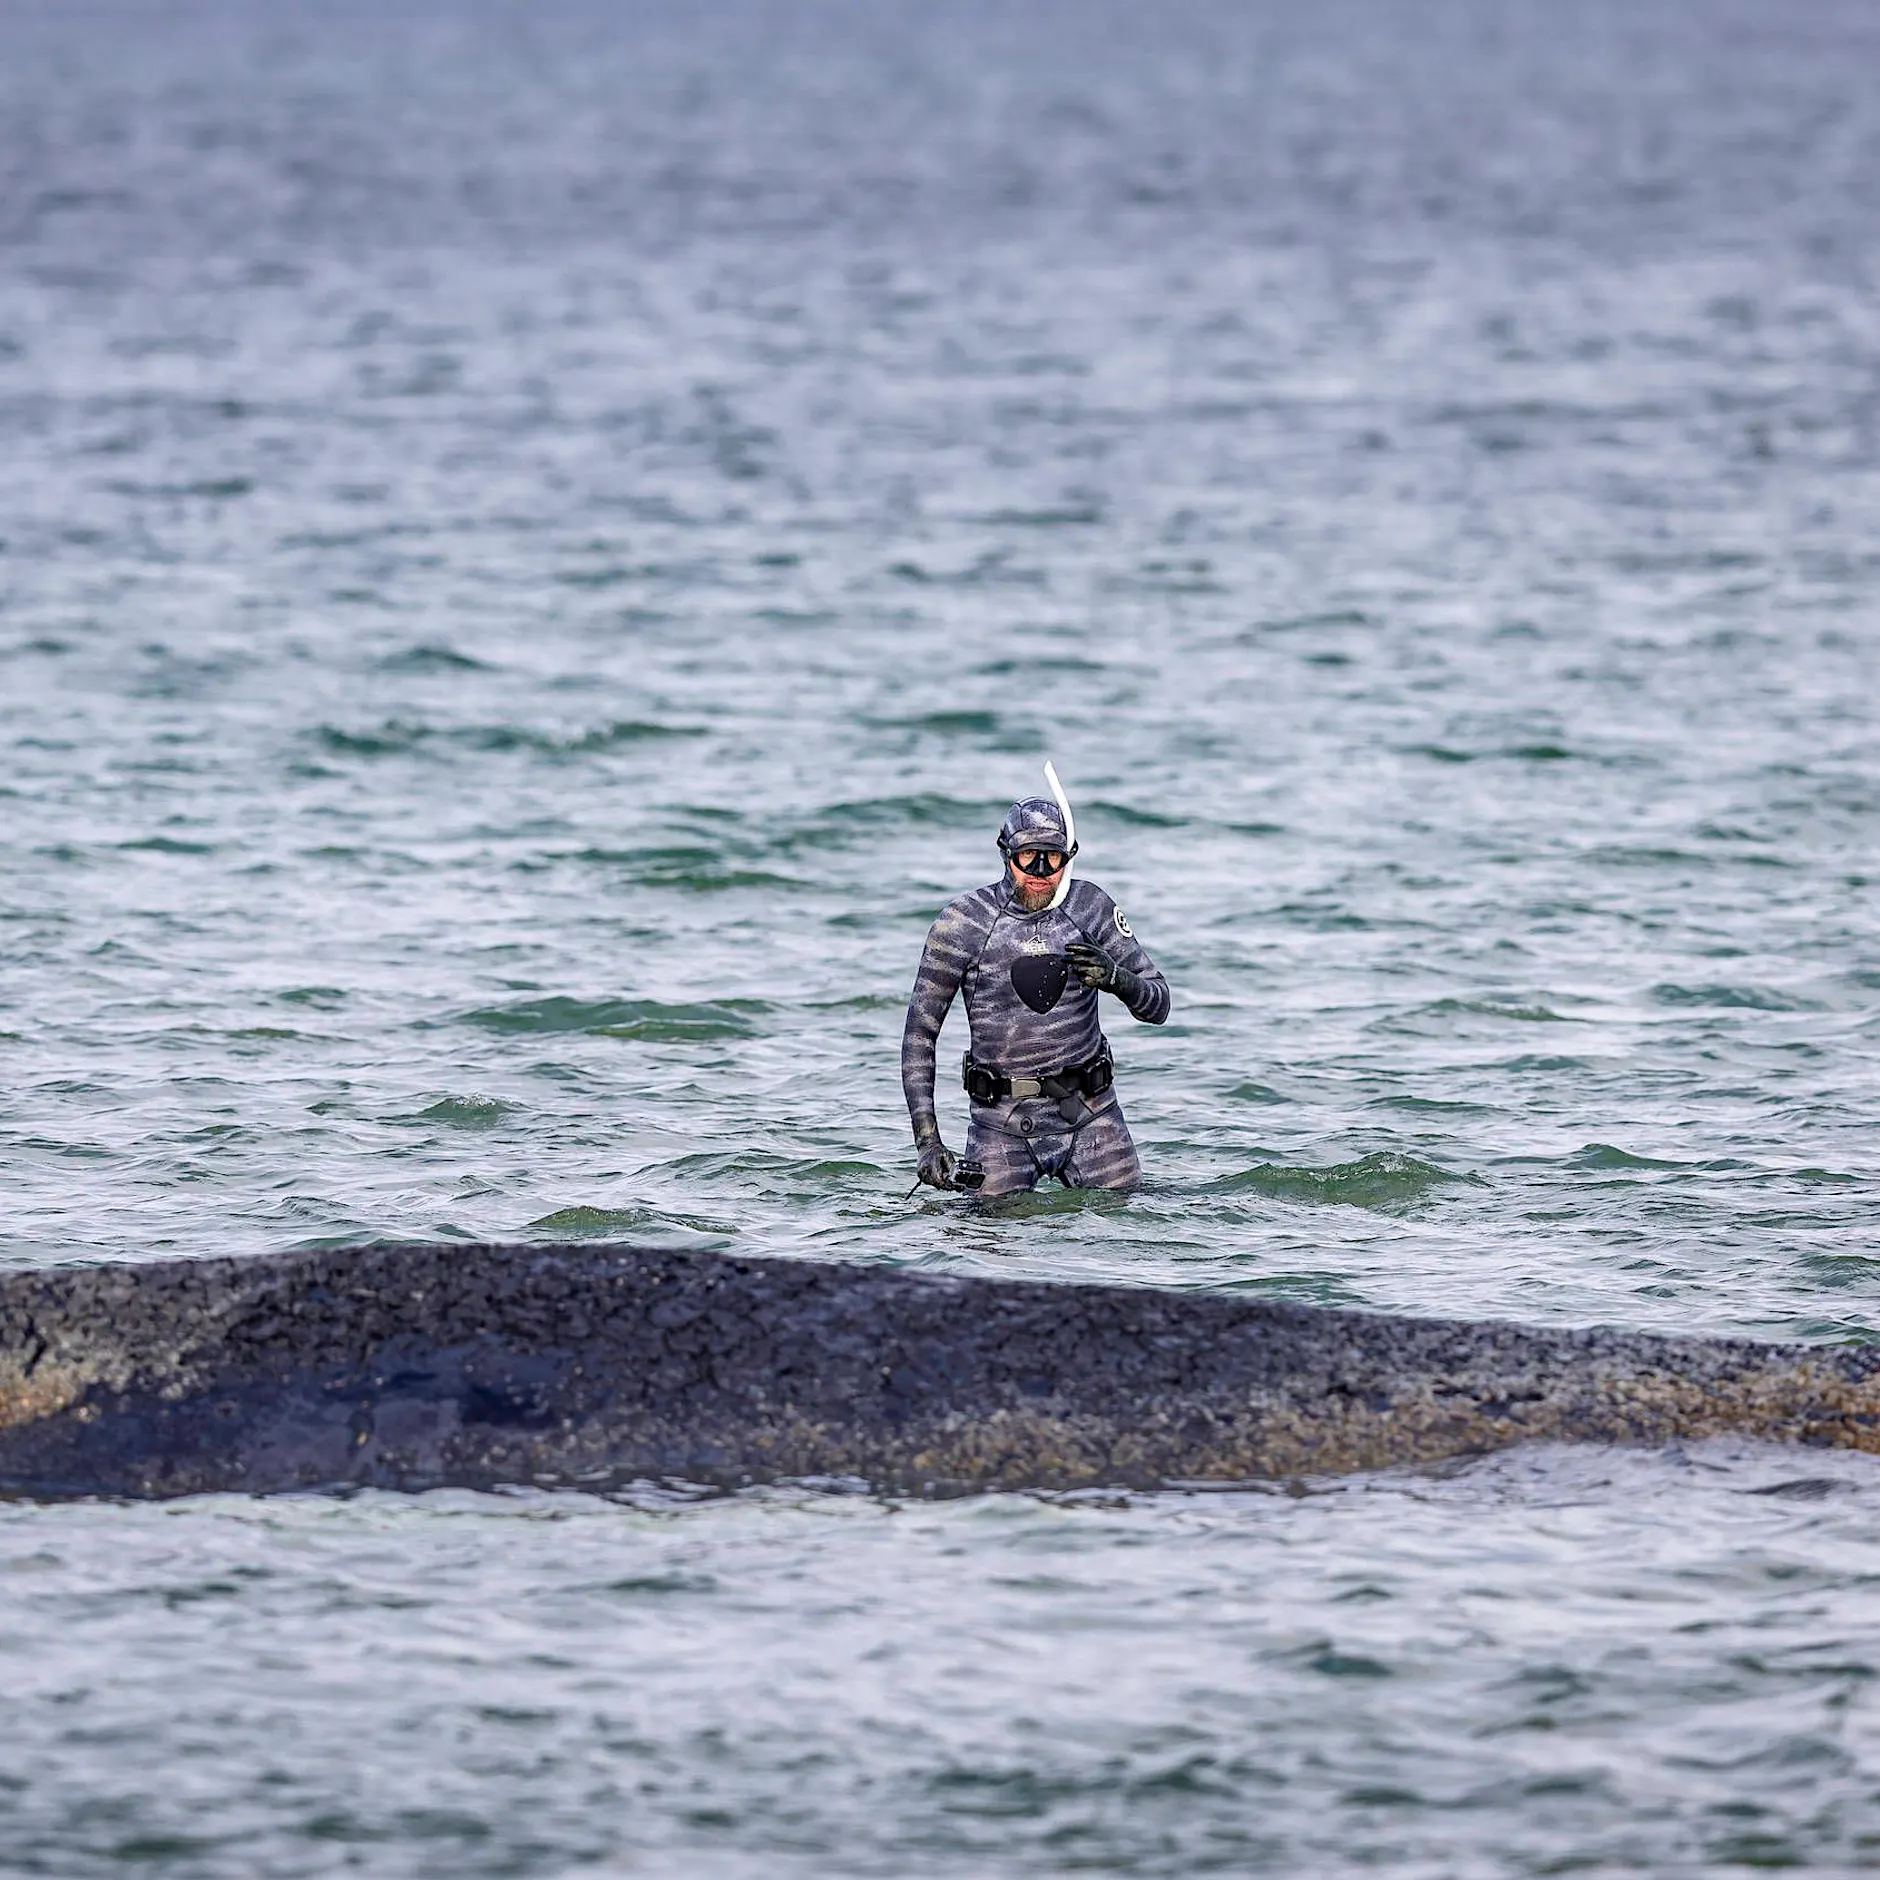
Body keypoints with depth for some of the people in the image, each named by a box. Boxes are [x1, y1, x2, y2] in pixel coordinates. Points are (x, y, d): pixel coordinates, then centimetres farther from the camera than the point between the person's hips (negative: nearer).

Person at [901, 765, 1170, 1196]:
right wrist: (926, 1140, -9)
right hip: (1002, 1124, -1)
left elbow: (1157, 1005, 4)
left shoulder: (1090, 907, -1)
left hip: (1090, 1116, 2)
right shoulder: (964, 922, -6)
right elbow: (920, 1033, -1)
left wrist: (1117, 978, -20)